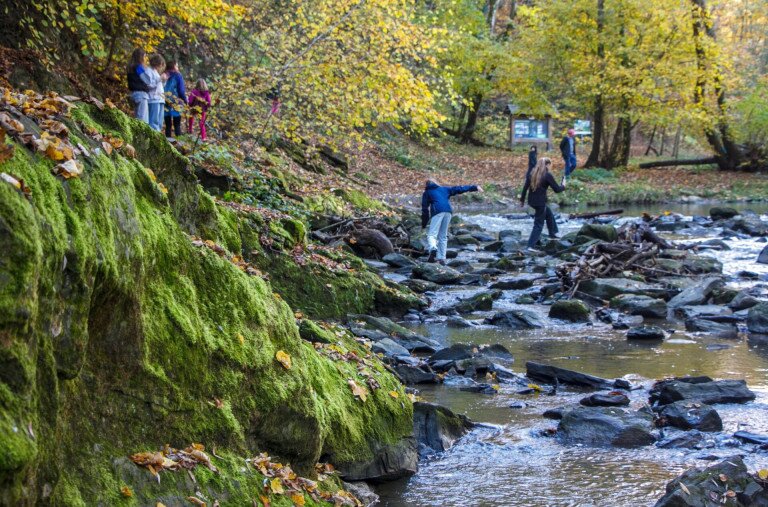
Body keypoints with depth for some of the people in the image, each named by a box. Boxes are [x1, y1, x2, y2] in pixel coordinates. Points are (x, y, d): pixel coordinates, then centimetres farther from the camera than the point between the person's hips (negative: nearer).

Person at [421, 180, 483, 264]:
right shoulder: (444, 189, 30)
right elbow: (459, 189, 27)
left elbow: (425, 209, 16)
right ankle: (441, 258, 10)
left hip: (437, 212, -4)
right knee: (443, 236, 14)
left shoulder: (426, 193, 21)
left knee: (432, 235, -10)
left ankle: (433, 249, -41)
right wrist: (474, 187, 30)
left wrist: (424, 224, 20)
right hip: (448, 212, 4)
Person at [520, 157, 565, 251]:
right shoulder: (548, 175, -11)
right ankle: (531, 246, -6)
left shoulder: (532, 173, 7)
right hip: (540, 202, -7)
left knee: (548, 213, 30)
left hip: (531, 201, 7)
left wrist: (522, 199, 14)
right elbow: (557, 189, -9)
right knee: (538, 225, 0)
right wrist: (563, 186, 11)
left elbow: (525, 187, 6)